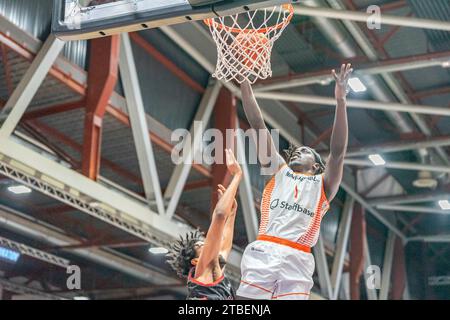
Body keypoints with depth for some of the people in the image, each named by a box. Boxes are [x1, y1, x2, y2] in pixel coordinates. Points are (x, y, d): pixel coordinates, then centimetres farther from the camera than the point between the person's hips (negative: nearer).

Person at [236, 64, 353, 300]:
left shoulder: (323, 184, 21)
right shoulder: (278, 170, 24)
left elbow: (338, 151, 4)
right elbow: (257, 124, 19)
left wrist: (341, 101, -5)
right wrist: (244, 81, 13)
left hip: (297, 260, 0)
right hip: (263, 252, 1)